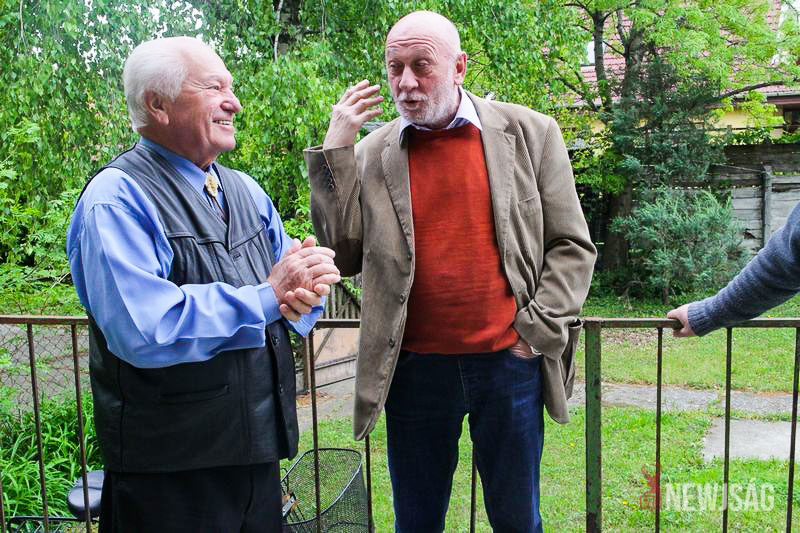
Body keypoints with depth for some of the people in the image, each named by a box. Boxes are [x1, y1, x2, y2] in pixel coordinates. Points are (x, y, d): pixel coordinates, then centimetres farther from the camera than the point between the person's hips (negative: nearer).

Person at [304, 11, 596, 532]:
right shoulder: (371, 154, 3)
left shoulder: (530, 133, 1)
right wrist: (335, 152, -5)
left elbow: (572, 247, 3)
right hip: (414, 369, 1)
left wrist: (538, 331, -6)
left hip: (510, 363, 0)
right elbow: (344, 256, -1)